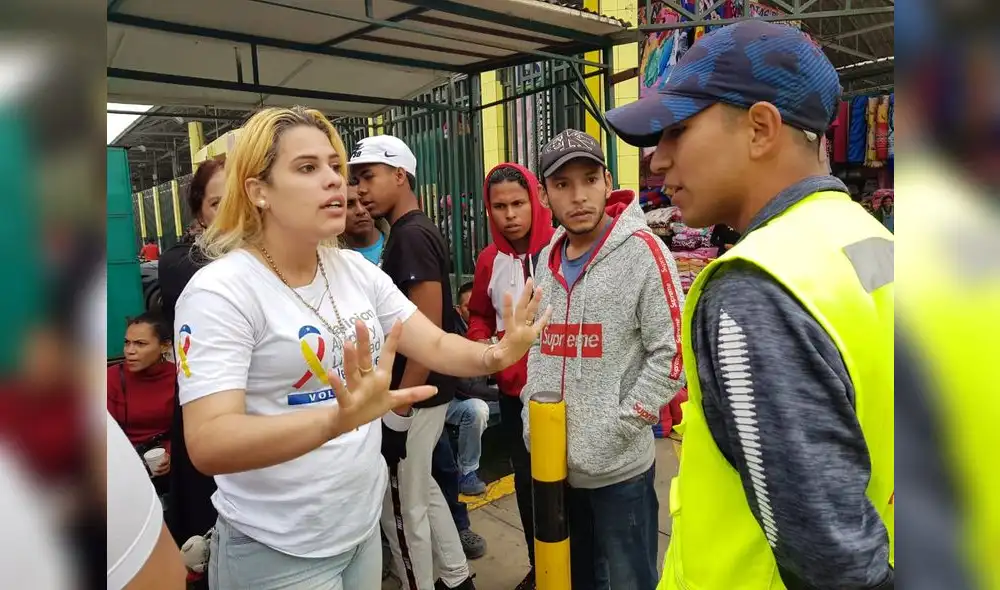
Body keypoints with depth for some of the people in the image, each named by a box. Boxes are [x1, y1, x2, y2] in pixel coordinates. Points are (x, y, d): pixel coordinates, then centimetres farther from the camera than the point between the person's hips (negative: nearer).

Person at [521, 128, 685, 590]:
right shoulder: (547, 258, 7)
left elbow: (671, 355, -15)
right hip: (552, 462, 6)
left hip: (618, 466, -5)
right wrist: (532, 417, 5)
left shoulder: (641, 250, -12)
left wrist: (615, 429, -16)